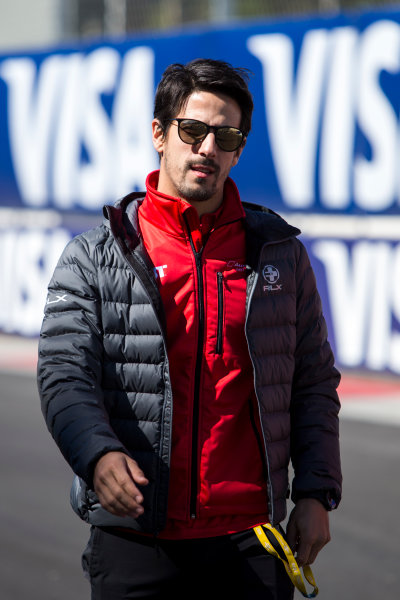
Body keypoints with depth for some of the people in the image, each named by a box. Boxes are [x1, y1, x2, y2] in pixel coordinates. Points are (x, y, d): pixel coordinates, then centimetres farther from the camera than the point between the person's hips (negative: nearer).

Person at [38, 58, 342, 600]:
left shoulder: (280, 253, 9)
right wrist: (98, 453, -27)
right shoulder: (94, 257, 2)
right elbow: (64, 375, -7)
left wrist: (317, 493, 2)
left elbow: (314, 382, 12)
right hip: (135, 540, -1)